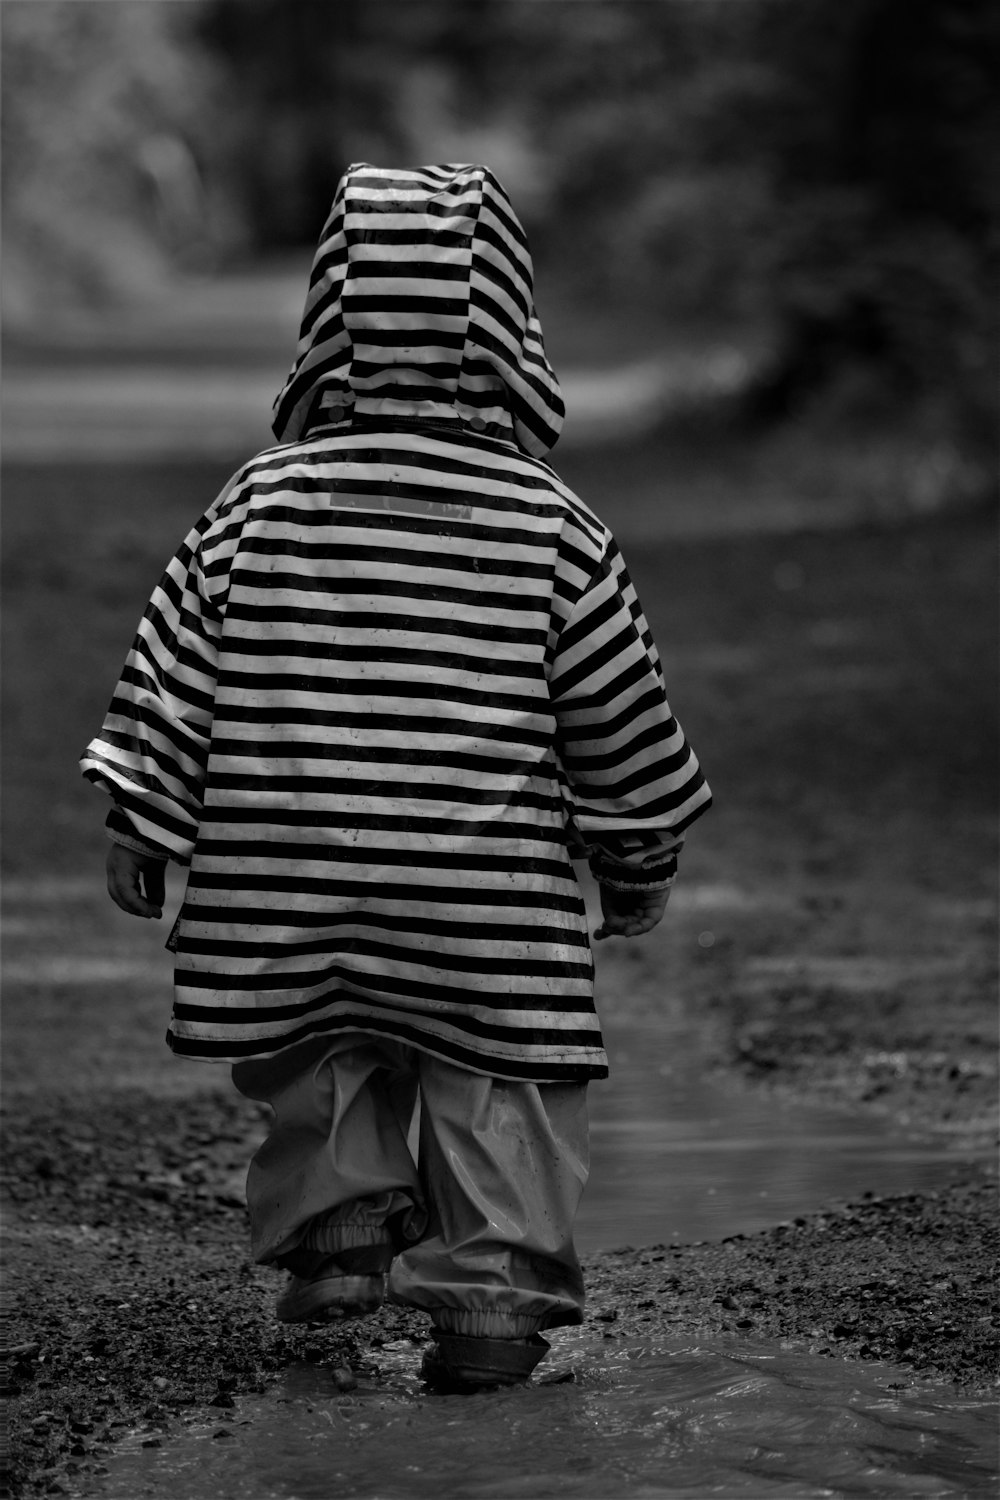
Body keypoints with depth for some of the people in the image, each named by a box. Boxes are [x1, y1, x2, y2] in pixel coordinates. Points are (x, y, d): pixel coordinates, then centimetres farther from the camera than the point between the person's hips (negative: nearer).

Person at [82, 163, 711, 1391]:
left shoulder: (266, 499, -2)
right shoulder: (547, 524, -5)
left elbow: (174, 673, 0)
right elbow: (620, 709, 3)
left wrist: (141, 825, 10)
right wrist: (641, 861, 15)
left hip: (290, 897, 1)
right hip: (490, 907, -1)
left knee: (319, 1069, 22)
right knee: (494, 1093, 7)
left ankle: (338, 1214, 13)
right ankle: (492, 1284, -1)